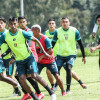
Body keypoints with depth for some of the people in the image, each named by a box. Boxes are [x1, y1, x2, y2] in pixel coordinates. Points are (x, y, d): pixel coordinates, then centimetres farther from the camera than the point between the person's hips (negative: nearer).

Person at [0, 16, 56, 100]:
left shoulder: (22, 33, -13)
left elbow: (36, 40, -3)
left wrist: (44, 53, -4)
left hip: (29, 57, -3)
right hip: (19, 61, 3)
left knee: (34, 75, -19)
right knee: (22, 79, -12)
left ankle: (51, 93, -9)